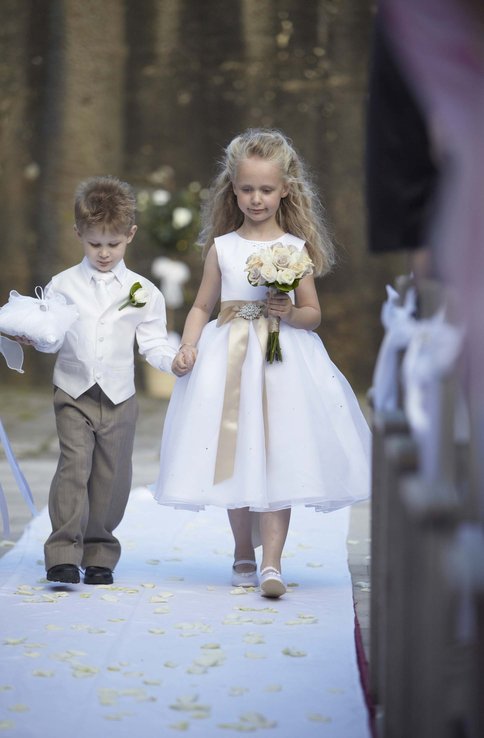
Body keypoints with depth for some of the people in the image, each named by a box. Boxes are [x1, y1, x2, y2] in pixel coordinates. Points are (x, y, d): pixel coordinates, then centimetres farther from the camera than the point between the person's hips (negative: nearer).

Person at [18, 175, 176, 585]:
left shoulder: (143, 291, 4)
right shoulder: (63, 285, 4)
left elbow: (153, 343, 2)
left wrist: (176, 360, -16)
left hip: (119, 397, 1)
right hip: (74, 393, -1)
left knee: (111, 475, 5)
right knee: (74, 466, -13)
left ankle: (100, 555, 15)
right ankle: (63, 553, -12)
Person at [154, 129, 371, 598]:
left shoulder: (296, 248, 2)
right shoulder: (221, 247, 5)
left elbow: (313, 314, 5)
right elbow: (202, 306, 9)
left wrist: (289, 312, -15)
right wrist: (188, 347, -6)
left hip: (283, 360, -1)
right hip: (229, 361, 2)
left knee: (278, 460, -8)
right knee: (235, 457, 5)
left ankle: (271, 563, -9)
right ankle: (243, 554, 22)